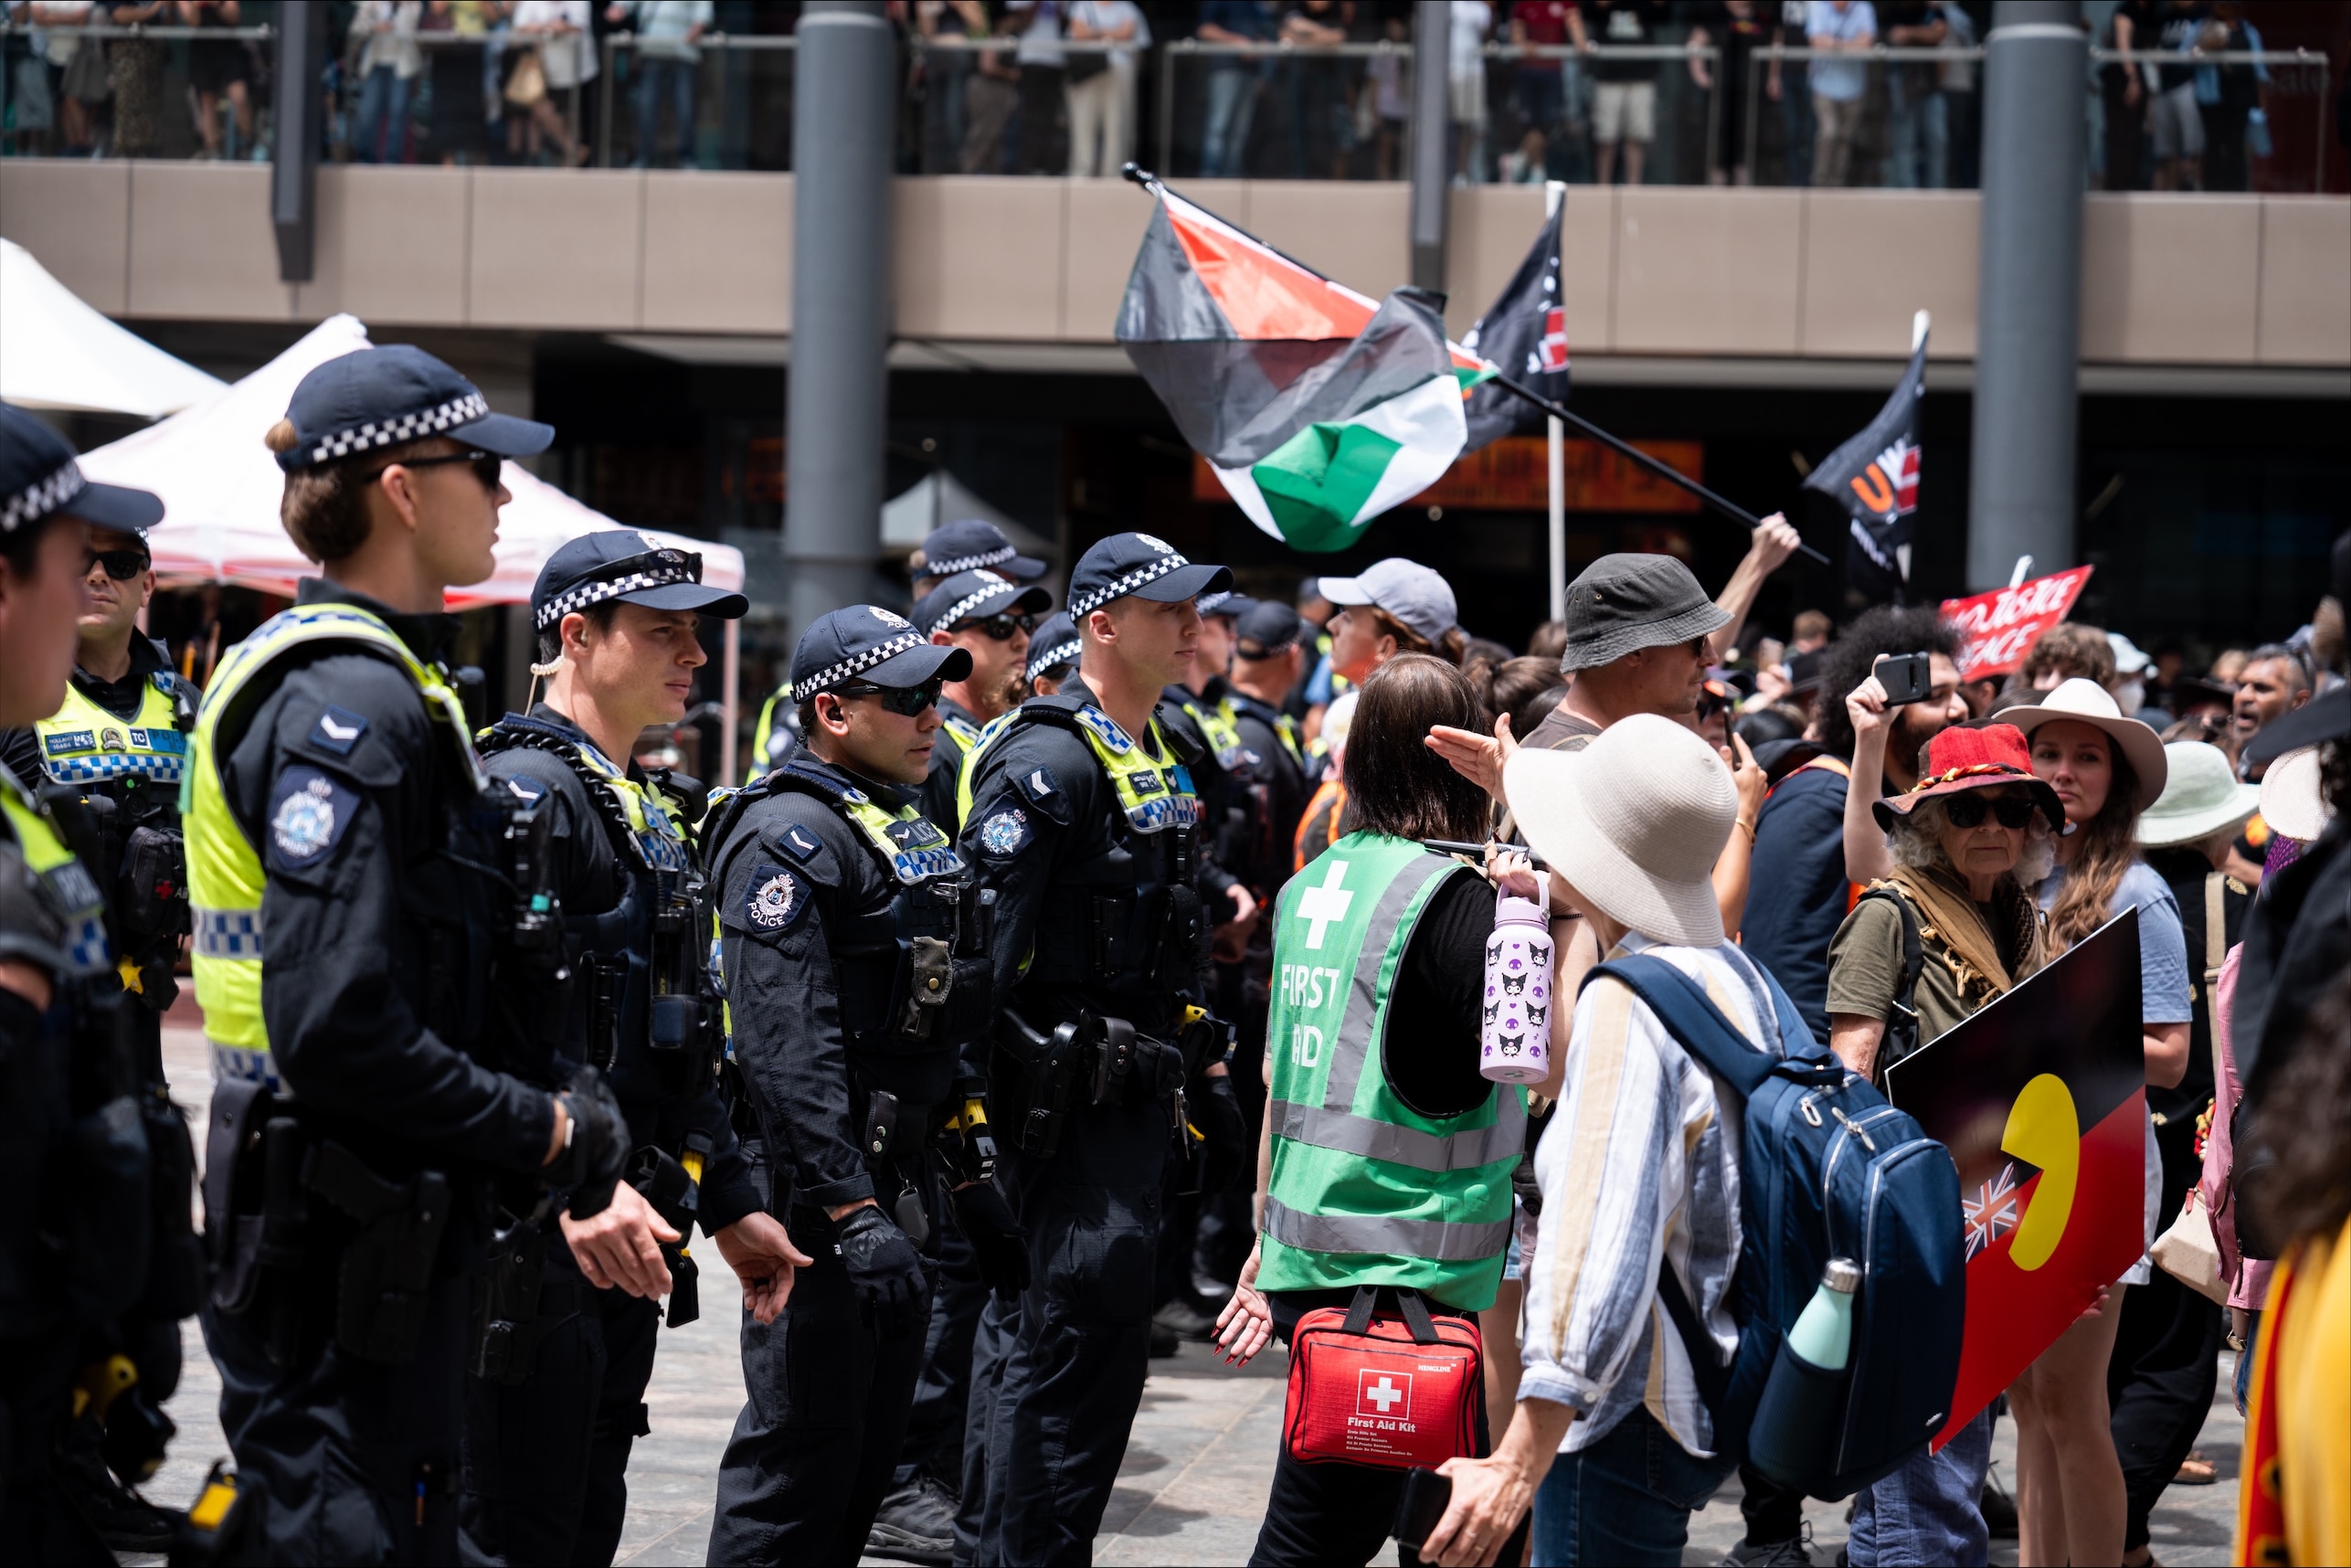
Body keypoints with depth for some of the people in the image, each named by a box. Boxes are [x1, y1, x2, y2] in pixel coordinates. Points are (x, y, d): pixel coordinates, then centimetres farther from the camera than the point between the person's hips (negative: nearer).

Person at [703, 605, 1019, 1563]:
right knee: (801, 1458, -7)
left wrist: (973, 1176, 20)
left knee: (867, 1463, 14)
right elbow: (788, 1050, -24)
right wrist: (849, 1213, -28)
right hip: (822, 1196, -10)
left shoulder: (910, 831, 17)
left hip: (898, 1189, 10)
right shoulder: (791, 836, -15)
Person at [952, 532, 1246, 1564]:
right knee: (1074, 1332, -10)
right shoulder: (1048, 761, -15)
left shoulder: (1165, 753, 16)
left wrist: (1202, 1066, 23)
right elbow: (975, 939, -20)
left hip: (1134, 1090, 9)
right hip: (1071, 1099, -9)